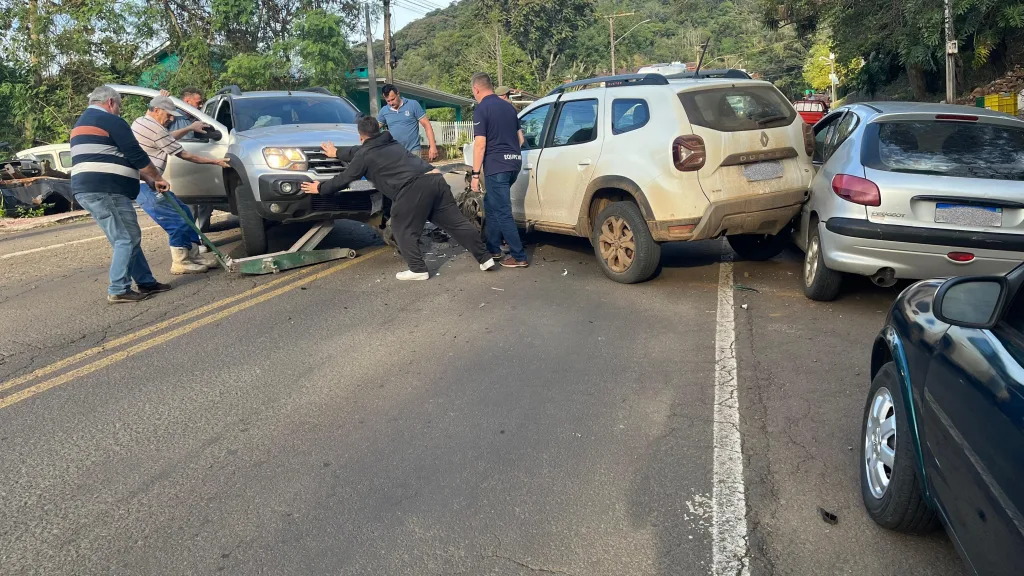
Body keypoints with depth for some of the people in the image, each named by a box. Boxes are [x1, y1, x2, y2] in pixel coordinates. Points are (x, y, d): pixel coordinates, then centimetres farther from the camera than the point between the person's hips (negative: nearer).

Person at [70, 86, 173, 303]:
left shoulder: (83, 122, 27)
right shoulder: (110, 121, -6)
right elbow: (136, 156, -9)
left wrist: (148, 179, 22)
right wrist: (157, 178, 4)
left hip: (87, 190, 10)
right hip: (105, 191, -10)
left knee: (127, 237, 14)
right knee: (127, 238, -6)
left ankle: (146, 282, 17)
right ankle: (118, 291, -6)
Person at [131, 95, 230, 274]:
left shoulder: (140, 122, 14)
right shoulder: (155, 129, -15)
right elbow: (183, 155, -10)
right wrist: (215, 161, -4)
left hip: (145, 182, 10)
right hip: (145, 185, -10)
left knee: (183, 212, 13)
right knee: (177, 221, -8)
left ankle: (194, 255, 17)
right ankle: (180, 263, 0)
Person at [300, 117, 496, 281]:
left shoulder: (365, 155, 8)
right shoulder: (391, 142, 31)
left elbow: (344, 178, 17)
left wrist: (320, 188, 32)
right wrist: (337, 153, 60)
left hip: (414, 187, -8)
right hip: (435, 178, 8)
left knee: (403, 229, 8)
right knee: (456, 222, 8)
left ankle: (418, 269, 4)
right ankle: (485, 258, 10)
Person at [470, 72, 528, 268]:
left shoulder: (481, 109, -8)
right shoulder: (508, 107, 16)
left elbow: (480, 144, -14)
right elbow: (520, 139, 21)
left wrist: (475, 174, -11)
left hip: (496, 166, -8)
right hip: (514, 163, 8)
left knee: (502, 212, -4)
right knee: (491, 204, 21)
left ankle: (519, 256, -4)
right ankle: (493, 248, 25)